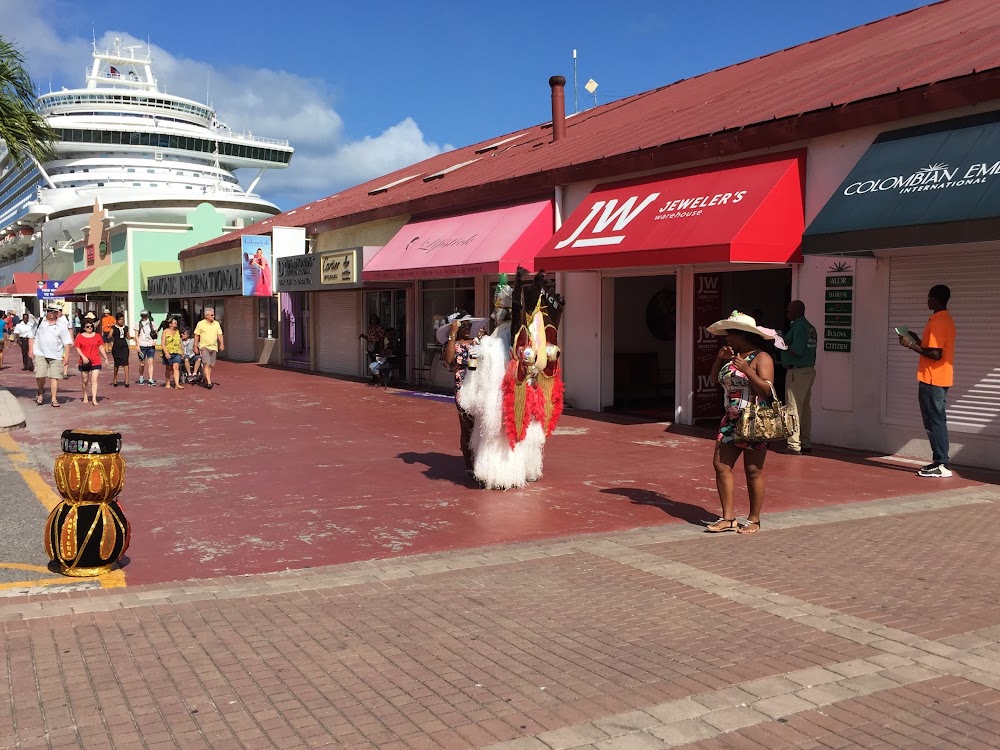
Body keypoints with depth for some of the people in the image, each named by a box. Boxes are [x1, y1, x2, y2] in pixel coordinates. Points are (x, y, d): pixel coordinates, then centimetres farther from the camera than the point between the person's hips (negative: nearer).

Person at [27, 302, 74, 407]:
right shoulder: (39, 322, 8)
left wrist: (66, 355, -2)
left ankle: (54, 399, 7)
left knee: (54, 377, -2)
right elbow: (31, 336, 14)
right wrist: (30, 349, 5)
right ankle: (41, 392, 18)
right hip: (40, 354, 0)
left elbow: (67, 342, 4)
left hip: (56, 356, 0)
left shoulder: (61, 326, 4)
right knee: (40, 375, -11)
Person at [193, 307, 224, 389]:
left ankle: (206, 381, 22)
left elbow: (219, 335, 8)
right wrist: (195, 347, -2)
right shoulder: (200, 324, -1)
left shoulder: (216, 324, 9)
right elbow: (196, 336, 2)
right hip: (204, 347, -4)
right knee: (207, 364, -15)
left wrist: (222, 343, -7)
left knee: (212, 365, 8)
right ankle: (209, 382, -20)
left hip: (213, 347, 4)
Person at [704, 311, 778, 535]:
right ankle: (728, 517, 8)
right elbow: (715, 380, 18)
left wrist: (747, 371, -26)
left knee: (753, 471, 0)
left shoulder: (761, 358, -9)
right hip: (731, 420, 8)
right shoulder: (732, 356, 14)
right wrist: (719, 359, 3)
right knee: (721, 465, 1)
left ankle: (754, 520, 11)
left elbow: (767, 389, -17)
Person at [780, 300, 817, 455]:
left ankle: (794, 446, -6)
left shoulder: (799, 326, -14)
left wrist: (783, 344, -7)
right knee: (805, 408, 14)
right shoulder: (810, 327, 16)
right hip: (809, 370, 10)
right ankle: (806, 444, 19)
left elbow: (797, 351, -22)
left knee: (794, 409, -6)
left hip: (797, 371, -10)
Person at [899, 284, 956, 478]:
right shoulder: (947, 320, 14)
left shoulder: (937, 322, -17)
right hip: (941, 378, 10)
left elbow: (935, 354, -22)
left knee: (934, 422, -7)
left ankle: (942, 465, -6)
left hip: (932, 379, -10)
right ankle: (940, 462, 17)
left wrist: (911, 345, -14)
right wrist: (919, 343, 14)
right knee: (937, 421, 13)